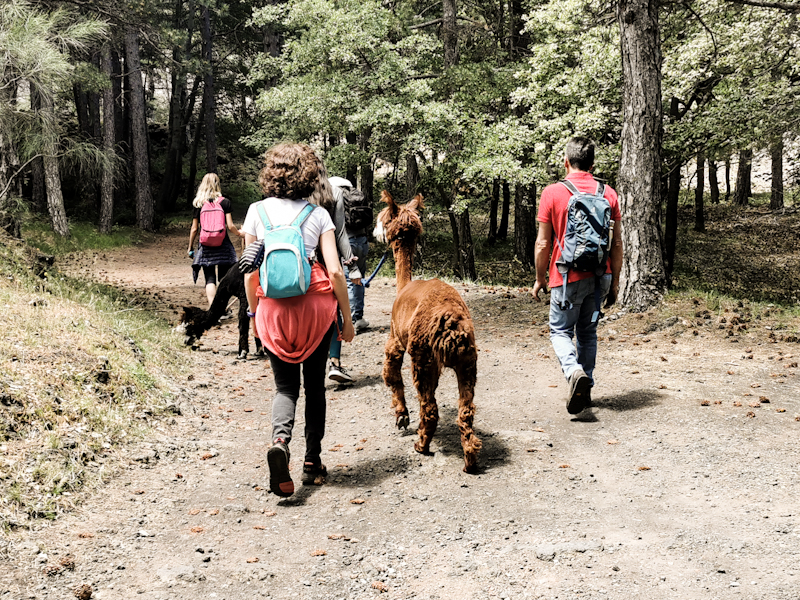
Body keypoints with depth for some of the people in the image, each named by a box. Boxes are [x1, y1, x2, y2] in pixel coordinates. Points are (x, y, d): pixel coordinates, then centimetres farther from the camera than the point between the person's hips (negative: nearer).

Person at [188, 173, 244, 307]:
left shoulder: (198, 204, 1)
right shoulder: (224, 202, -2)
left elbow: (194, 229, 2)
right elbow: (230, 226, -6)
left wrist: (190, 248, 13)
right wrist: (239, 234, 15)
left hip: (206, 247, 1)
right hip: (223, 245, 0)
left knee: (210, 280, 2)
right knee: (224, 279, 9)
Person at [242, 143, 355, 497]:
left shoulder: (257, 211, 2)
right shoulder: (318, 214, -1)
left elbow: (250, 270, 3)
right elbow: (335, 272, -6)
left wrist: (253, 310, 16)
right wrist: (347, 319, 3)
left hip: (273, 308, 1)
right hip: (315, 306, 0)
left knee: (285, 386, 10)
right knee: (315, 385, 14)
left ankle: (280, 439, -19)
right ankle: (313, 464, 18)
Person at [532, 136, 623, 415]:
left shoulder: (553, 193, -8)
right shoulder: (608, 193, 2)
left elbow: (543, 243, -6)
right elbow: (616, 242, 5)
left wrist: (540, 278, 6)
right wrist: (615, 280, 14)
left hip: (568, 277, -4)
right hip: (599, 276, 4)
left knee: (561, 331, 9)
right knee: (588, 332, 17)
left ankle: (574, 371, -18)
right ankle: (585, 390, 20)